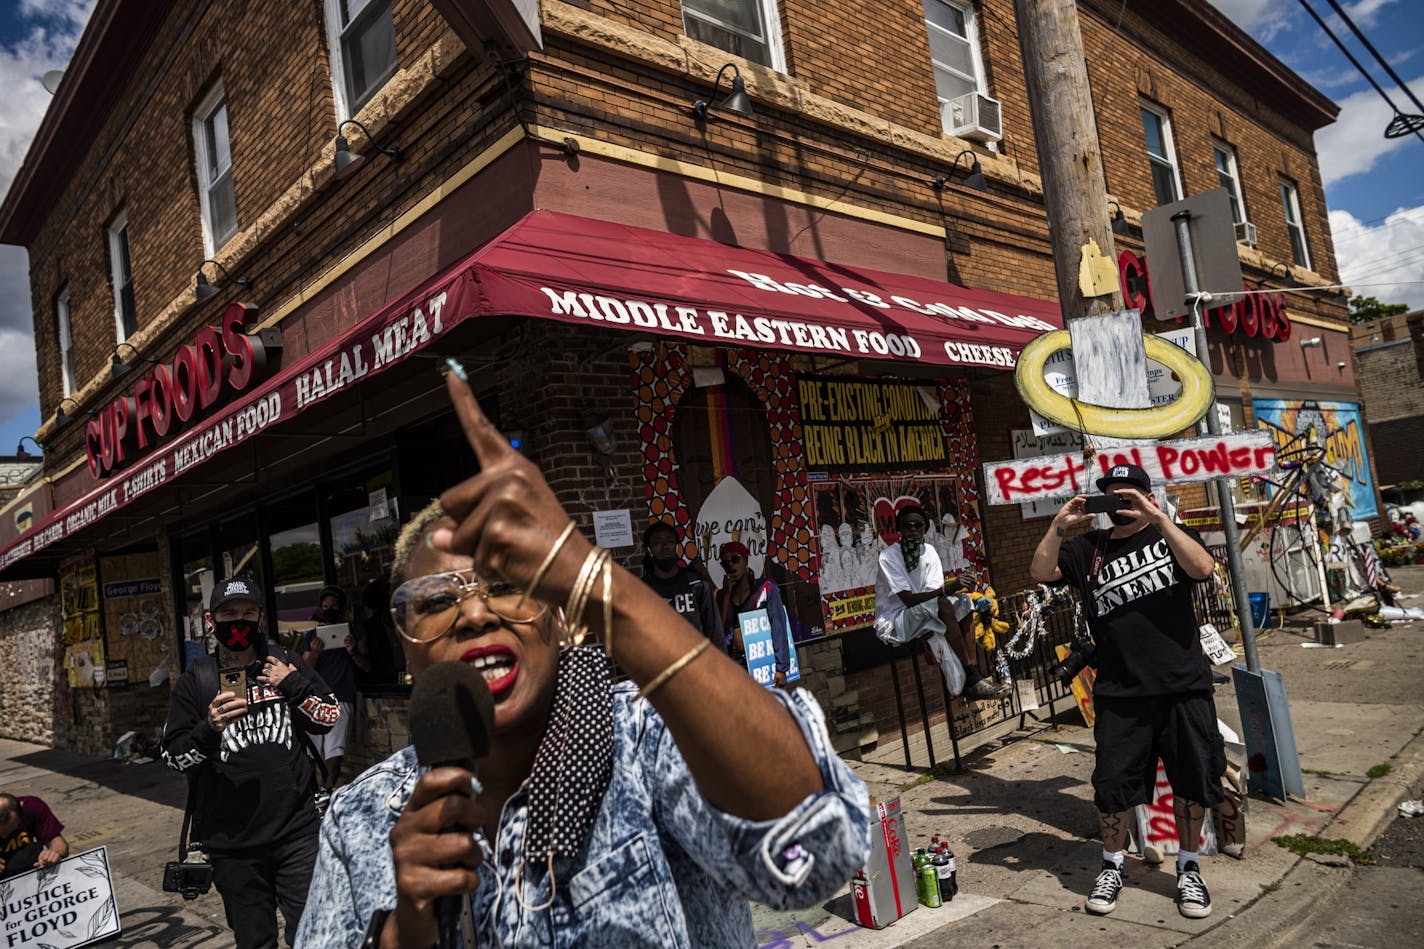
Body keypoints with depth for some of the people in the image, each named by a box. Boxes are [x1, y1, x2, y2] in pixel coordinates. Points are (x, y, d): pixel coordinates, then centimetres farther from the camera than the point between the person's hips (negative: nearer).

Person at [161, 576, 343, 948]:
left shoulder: (284, 664, 5)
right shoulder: (196, 680, 2)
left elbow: (332, 718, 7)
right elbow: (172, 756, 1)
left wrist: (292, 686, -9)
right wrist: (209, 729, -19)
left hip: (298, 832, 0)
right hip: (232, 843, 0)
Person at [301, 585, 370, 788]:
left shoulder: (353, 633, 12)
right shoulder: (313, 636, 16)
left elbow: (367, 666, 9)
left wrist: (353, 651, -11)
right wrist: (314, 653, -11)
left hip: (342, 698, -2)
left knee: (334, 752, -15)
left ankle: (327, 790, -8)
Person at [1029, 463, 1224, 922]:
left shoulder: (1171, 535, 8)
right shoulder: (1088, 549, 11)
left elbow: (1203, 567, -12)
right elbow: (1041, 572, -1)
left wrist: (1158, 517, -18)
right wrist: (1059, 527, -12)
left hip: (1184, 687, 0)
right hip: (1121, 694, 0)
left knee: (1193, 780, 9)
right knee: (1114, 783, 3)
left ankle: (1188, 869, 30)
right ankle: (1111, 866, 25)